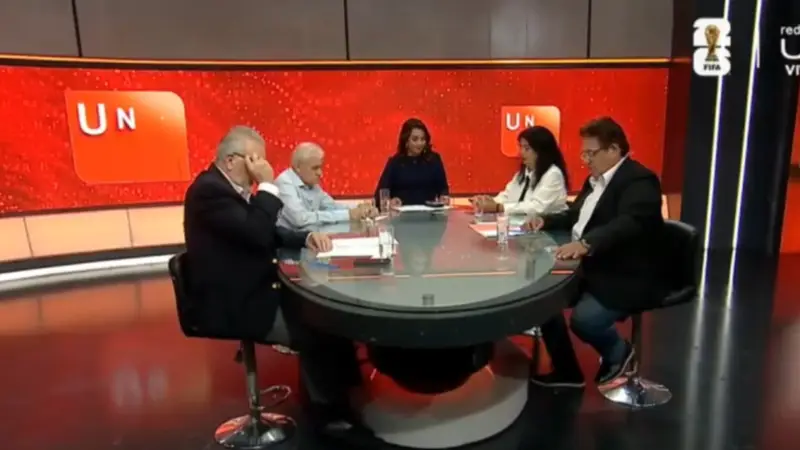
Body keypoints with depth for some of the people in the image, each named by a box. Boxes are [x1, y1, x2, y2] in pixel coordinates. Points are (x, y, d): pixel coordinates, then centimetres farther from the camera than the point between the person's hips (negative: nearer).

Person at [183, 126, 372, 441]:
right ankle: (330, 410, 12)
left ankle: (343, 396, 13)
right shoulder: (210, 190, -19)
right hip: (231, 306, -9)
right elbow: (257, 234, -29)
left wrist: (306, 238, -3)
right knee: (316, 328, -10)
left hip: (250, 293, 9)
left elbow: (270, 234, 15)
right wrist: (267, 185, -19)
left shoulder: (233, 187, 12)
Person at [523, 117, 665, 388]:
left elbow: (628, 224, -34)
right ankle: (566, 371, 10)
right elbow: (575, 216, 24)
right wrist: (545, 221, 4)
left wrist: (586, 244, -50)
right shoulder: (596, 180, 13)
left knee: (583, 319, -28)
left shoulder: (640, 181, -15)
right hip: (592, 269, 9)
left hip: (626, 279, -9)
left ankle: (619, 352, 8)